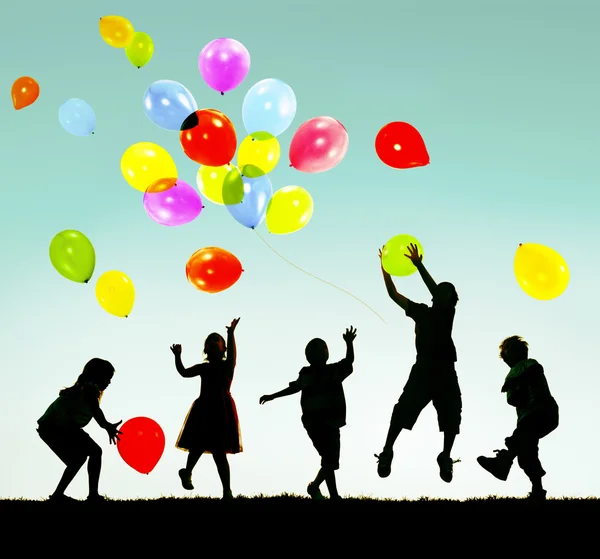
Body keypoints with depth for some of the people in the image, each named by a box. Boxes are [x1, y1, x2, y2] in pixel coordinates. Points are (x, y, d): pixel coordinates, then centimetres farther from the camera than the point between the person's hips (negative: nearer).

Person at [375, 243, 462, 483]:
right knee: (403, 409, -16)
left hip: (444, 371, 0)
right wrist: (385, 267, 0)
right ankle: (387, 452, -14)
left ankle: (445, 457, 21)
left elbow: (436, 291, -16)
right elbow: (393, 294, 9)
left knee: (451, 416, 2)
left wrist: (419, 265, -25)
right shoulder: (422, 311, 11)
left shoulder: (448, 312, 3)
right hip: (423, 369, 1)